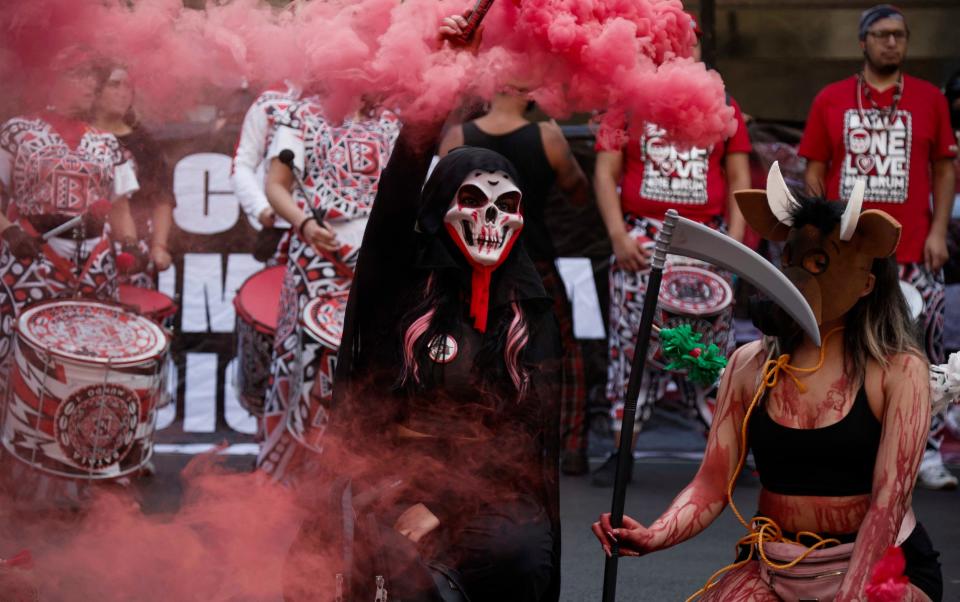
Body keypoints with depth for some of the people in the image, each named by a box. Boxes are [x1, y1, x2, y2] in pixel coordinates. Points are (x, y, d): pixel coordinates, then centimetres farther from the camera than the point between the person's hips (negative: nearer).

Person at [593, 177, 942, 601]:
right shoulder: (750, 365, 5)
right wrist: (654, 536, -19)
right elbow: (713, 485, 0)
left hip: (877, 565, -3)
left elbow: (888, 504, -14)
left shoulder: (899, 372, -7)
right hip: (770, 567, 3)